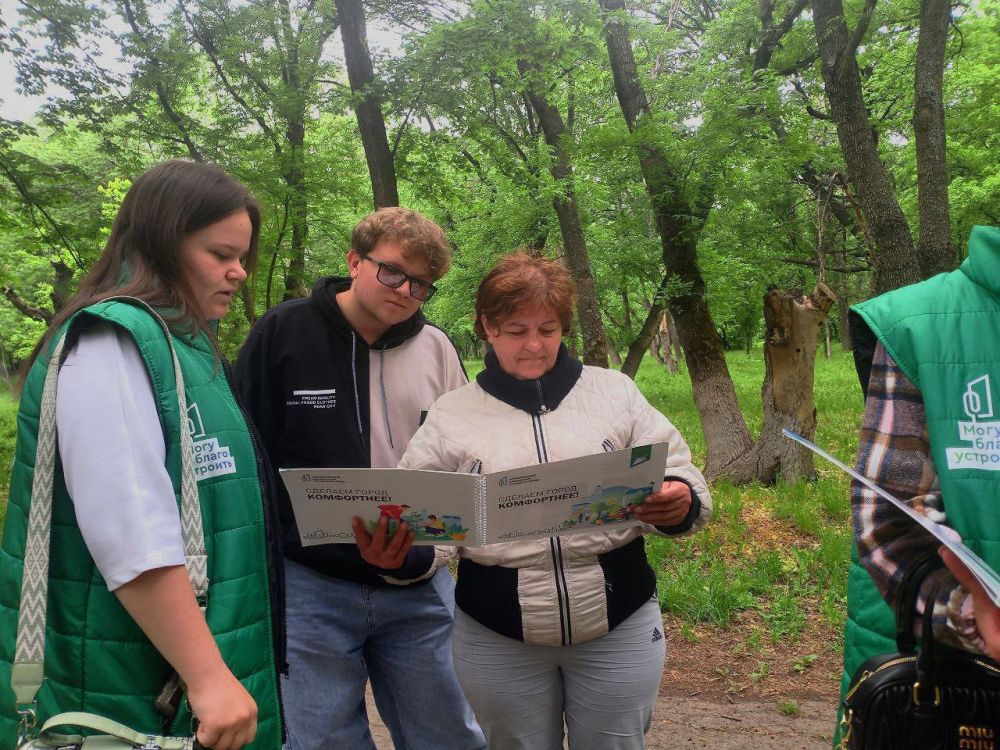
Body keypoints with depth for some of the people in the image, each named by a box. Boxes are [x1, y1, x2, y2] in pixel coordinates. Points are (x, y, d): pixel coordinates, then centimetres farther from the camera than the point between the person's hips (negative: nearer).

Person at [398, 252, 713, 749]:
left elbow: (680, 479, 1)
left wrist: (679, 502, -22)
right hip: (498, 641, 0)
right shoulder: (452, 414, 3)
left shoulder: (615, 392, 3)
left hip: (619, 627, 0)